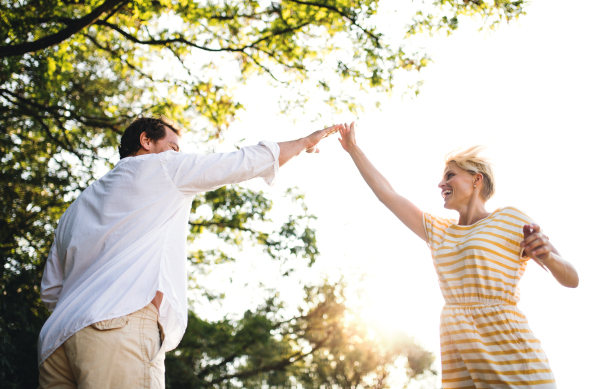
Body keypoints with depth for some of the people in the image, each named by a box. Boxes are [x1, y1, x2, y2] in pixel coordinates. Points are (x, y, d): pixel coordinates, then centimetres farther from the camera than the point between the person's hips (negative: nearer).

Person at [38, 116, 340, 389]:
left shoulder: (78, 206, 31)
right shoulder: (162, 166, 13)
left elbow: (51, 290, 27)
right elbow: (245, 162, 16)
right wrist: (305, 142, 29)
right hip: (122, 326, -7)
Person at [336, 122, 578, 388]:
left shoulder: (510, 219, 3)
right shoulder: (438, 232, 18)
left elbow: (571, 279, 1)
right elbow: (387, 193, 20)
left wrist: (547, 255, -20)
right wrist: (354, 150, 23)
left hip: (511, 361, -5)